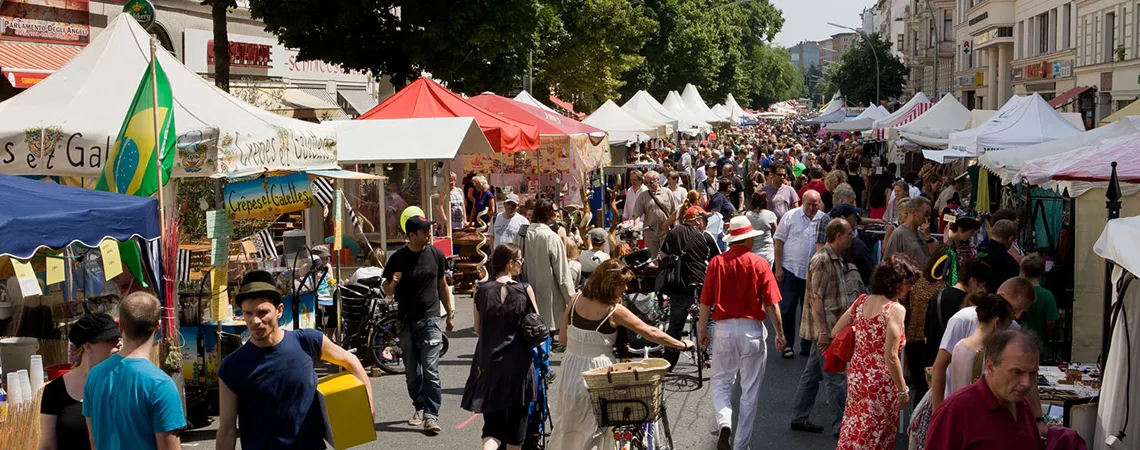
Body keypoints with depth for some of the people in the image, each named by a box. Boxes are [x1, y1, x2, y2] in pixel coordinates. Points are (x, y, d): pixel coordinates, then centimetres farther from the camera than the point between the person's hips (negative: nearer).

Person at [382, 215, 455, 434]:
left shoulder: (436, 255, 1)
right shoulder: (398, 258, -2)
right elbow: (387, 290, 6)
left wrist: (450, 313, 13)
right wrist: (393, 284, -17)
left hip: (429, 320, -1)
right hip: (406, 321, 1)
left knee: (430, 371, -9)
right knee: (412, 372, 9)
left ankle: (431, 415, -7)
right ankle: (419, 408, 25)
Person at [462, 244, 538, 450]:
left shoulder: (482, 290, -2)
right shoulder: (525, 291, -8)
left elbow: (478, 329, 6)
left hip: (489, 364, 2)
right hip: (519, 365, -2)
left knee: (493, 425, 6)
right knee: (516, 421, 17)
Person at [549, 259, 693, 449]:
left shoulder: (577, 299, -3)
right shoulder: (615, 311, -16)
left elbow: (562, 337, 3)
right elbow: (651, 333, -13)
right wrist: (682, 344, -2)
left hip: (570, 368, 5)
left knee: (569, 430, 20)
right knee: (592, 431, 10)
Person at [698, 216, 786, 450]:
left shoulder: (716, 262, -3)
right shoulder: (759, 264, -7)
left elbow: (706, 301, 0)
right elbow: (771, 303, -7)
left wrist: (702, 329, 13)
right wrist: (780, 333, 4)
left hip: (724, 329, 1)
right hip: (752, 330, -1)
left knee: (720, 382, 16)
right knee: (750, 391, 10)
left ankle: (724, 424, -10)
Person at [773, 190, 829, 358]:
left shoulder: (824, 220, 3)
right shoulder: (791, 216, -2)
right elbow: (779, 241, -1)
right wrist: (778, 268, -6)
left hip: (813, 272, 2)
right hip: (790, 269, -2)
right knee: (787, 308, -1)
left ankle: (807, 345, 20)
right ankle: (787, 344, 9)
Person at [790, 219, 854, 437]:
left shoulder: (836, 260, 14)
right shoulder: (822, 260, -18)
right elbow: (815, 298, -21)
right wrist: (823, 332, -23)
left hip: (830, 327, 10)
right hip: (824, 329, -10)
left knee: (812, 373, 15)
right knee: (836, 378, -4)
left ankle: (799, 417, 23)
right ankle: (840, 425, 2)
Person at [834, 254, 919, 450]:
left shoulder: (862, 301, 2)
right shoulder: (896, 310, -17)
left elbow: (836, 332, 9)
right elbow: (890, 357, -20)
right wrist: (903, 390, -11)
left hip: (856, 376, 7)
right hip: (880, 383, -6)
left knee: (854, 433, 21)